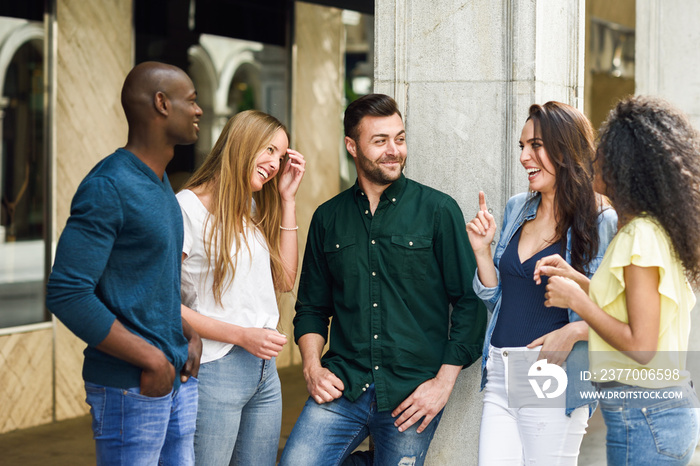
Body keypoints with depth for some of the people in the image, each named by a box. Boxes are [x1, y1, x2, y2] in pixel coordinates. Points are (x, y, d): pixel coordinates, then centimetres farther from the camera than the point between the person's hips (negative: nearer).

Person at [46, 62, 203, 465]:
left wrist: (189, 333, 5)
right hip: (129, 387, -9)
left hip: (178, 379, 9)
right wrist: (151, 360, -17)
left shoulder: (160, 185, 14)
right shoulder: (108, 187, -15)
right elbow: (66, 293, -21)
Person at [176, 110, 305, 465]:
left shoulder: (252, 209, 15)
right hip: (213, 370, -8)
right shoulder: (186, 207, -11)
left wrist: (287, 199, 8)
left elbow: (284, 280, 11)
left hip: (264, 369, 8)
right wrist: (243, 336, -16)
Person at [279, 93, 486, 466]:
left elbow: (469, 302, -1)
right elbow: (311, 306, 17)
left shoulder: (439, 211, 0)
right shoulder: (328, 218, 10)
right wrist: (312, 366, 1)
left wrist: (444, 382, -8)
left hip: (412, 394, -2)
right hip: (343, 388, 2)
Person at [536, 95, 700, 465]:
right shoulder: (654, 228, 11)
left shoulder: (641, 236, -18)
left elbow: (641, 345, -21)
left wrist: (576, 300, -11)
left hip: (644, 417, -9)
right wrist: (577, 280, 10)